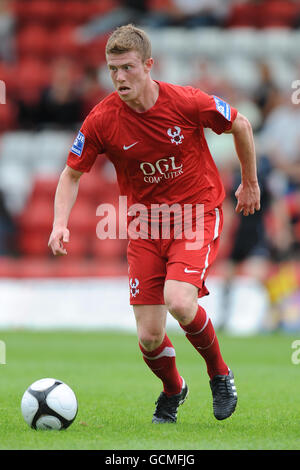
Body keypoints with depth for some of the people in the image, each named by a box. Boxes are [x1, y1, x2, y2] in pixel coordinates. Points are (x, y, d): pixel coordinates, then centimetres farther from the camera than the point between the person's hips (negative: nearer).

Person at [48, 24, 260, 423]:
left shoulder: (186, 103, -16)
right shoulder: (101, 121, -11)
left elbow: (240, 126, 2)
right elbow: (72, 174, 2)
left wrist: (250, 183, 13)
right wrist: (60, 224, -14)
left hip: (197, 214, -2)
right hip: (145, 223, 2)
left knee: (179, 302, -28)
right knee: (149, 337, -4)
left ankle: (219, 373, 2)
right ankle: (173, 390, 32)